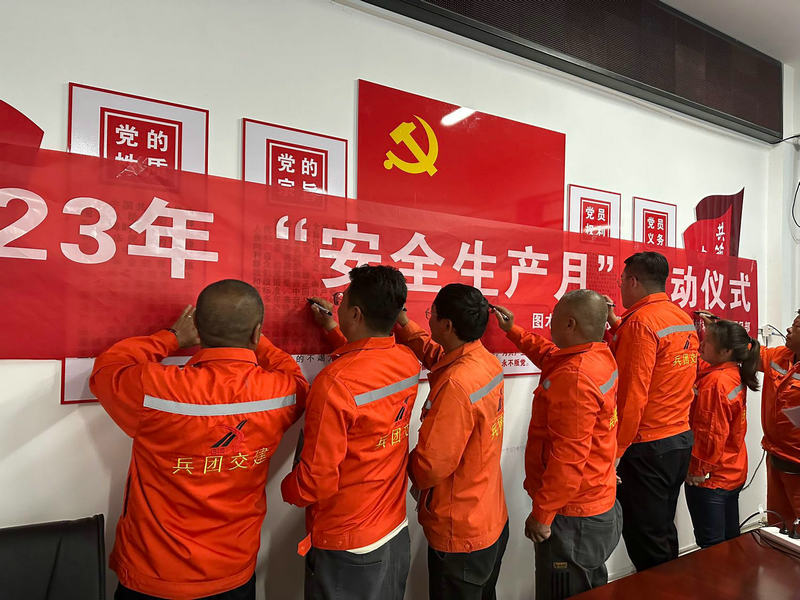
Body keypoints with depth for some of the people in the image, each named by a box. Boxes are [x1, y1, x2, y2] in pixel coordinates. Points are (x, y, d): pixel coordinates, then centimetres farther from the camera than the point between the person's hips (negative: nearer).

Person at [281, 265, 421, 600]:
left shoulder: (334, 383, -30)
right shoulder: (409, 363, -9)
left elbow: (315, 482, -22)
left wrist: (286, 488, -1)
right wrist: (332, 330, 19)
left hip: (346, 550, -6)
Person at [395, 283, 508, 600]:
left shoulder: (455, 386, -32)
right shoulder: (487, 361, -6)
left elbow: (430, 466, -25)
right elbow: (436, 356, 15)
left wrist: (409, 472, -4)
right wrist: (404, 324, 15)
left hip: (460, 537, -8)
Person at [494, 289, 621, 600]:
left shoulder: (574, 377, -29)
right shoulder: (602, 356, 1)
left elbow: (568, 457, -29)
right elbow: (550, 355, 22)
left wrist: (541, 514, -20)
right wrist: (513, 331, 27)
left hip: (572, 517, -9)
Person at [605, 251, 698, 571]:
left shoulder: (640, 321, -19)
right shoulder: (684, 318, 7)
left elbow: (632, 396, -22)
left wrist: (615, 452, -16)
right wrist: (617, 324, 20)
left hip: (647, 447, -9)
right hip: (682, 438, 9)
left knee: (646, 540, 5)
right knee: (664, 529, 23)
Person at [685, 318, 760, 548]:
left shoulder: (716, 381, -24)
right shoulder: (735, 375, 2)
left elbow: (712, 433, -23)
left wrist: (699, 469, -14)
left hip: (710, 479, -9)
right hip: (733, 474, 9)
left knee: (711, 546, 3)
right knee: (730, 539, 21)